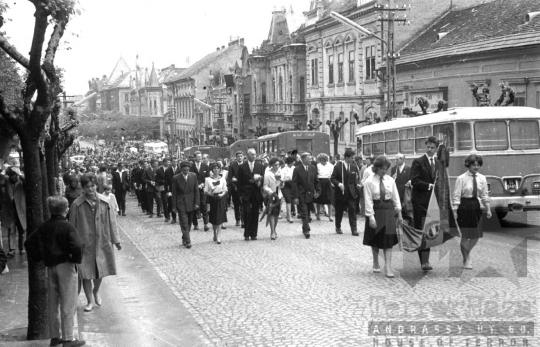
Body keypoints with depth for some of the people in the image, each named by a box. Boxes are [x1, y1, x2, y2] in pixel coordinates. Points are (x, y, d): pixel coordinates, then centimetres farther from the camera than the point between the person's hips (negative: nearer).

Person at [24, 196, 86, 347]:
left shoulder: (44, 227, 4)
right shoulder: (67, 227, -15)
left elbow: (29, 243, 7)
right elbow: (77, 246, -27)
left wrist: (38, 258, 11)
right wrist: (77, 259, -10)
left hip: (50, 267, 6)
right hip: (66, 266, -6)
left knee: (53, 303, 15)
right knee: (68, 304, 2)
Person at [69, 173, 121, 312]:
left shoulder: (105, 202, -3)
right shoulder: (77, 204, -9)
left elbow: (111, 221, 4)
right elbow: (72, 226, -2)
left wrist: (115, 240, 5)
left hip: (102, 242, 2)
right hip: (85, 244, -2)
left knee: (100, 271, 14)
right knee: (86, 273, 0)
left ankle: (96, 291, 42)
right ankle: (90, 301, 16)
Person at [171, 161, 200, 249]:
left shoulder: (193, 176, 0)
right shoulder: (176, 178, -6)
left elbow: (196, 190, 3)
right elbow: (174, 193, -2)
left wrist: (197, 203, -3)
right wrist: (174, 206, -4)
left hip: (191, 203, 3)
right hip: (181, 203, -3)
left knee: (189, 223, 10)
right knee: (184, 223, -9)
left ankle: (184, 239, 24)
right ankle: (187, 241, -10)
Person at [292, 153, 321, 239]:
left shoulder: (313, 169, 7)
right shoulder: (297, 169, -6)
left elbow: (316, 181, 14)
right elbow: (294, 184, -7)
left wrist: (318, 191, 2)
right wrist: (295, 197, -12)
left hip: (310, 194, 4)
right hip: (301, 194, -4)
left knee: (307, 213, 10)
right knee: (304, 213, -9)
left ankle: (305, 229, 23)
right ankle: (306, 230, -11)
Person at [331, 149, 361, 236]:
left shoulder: (354, 166, 6)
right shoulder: (338, 166, -6)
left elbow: (355, 178, 14)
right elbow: (333, 178, -5)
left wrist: (357, 184, -5)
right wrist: (338, 184, -22)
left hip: (351, 193, 2)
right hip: (341, 192, -2)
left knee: (352, 210, -5)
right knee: (339, 211, 9)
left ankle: (354, 229, -5)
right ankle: (338, 228, 25)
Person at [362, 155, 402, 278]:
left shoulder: (390, 180, 2)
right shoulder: (369, 182, -8)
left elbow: (396, 197, 7)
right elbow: (368, 200, -10)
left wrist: (399, 213, 6)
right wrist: (371, 216, -15)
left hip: (389, 211, 2)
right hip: (376, 211, -2)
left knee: (389, 239, -5)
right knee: (375, 240, 10)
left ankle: (388, 267, -6)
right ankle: (376, 264, 27)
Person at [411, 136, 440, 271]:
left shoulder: (439, 164, 16)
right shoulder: (418, 162, -3)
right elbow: (414, 181, -11)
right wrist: (429, 186, -15)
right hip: (420, 201, -5)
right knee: (421, 230, -8)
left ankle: (425, 260, 13)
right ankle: (424, 261, -9)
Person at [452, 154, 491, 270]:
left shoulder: (482, 178, 5)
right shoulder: (461, 178, -8)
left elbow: (484, 195, 11)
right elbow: (456, 196, -8)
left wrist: (488, 209, 9)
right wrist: (455, 210, -15)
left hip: (476, 206, 4)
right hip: (464, 206, -4)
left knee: (476, 235, 6)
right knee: (465, 235, 1)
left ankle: (467, 254, 33)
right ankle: (466, 260, 18)